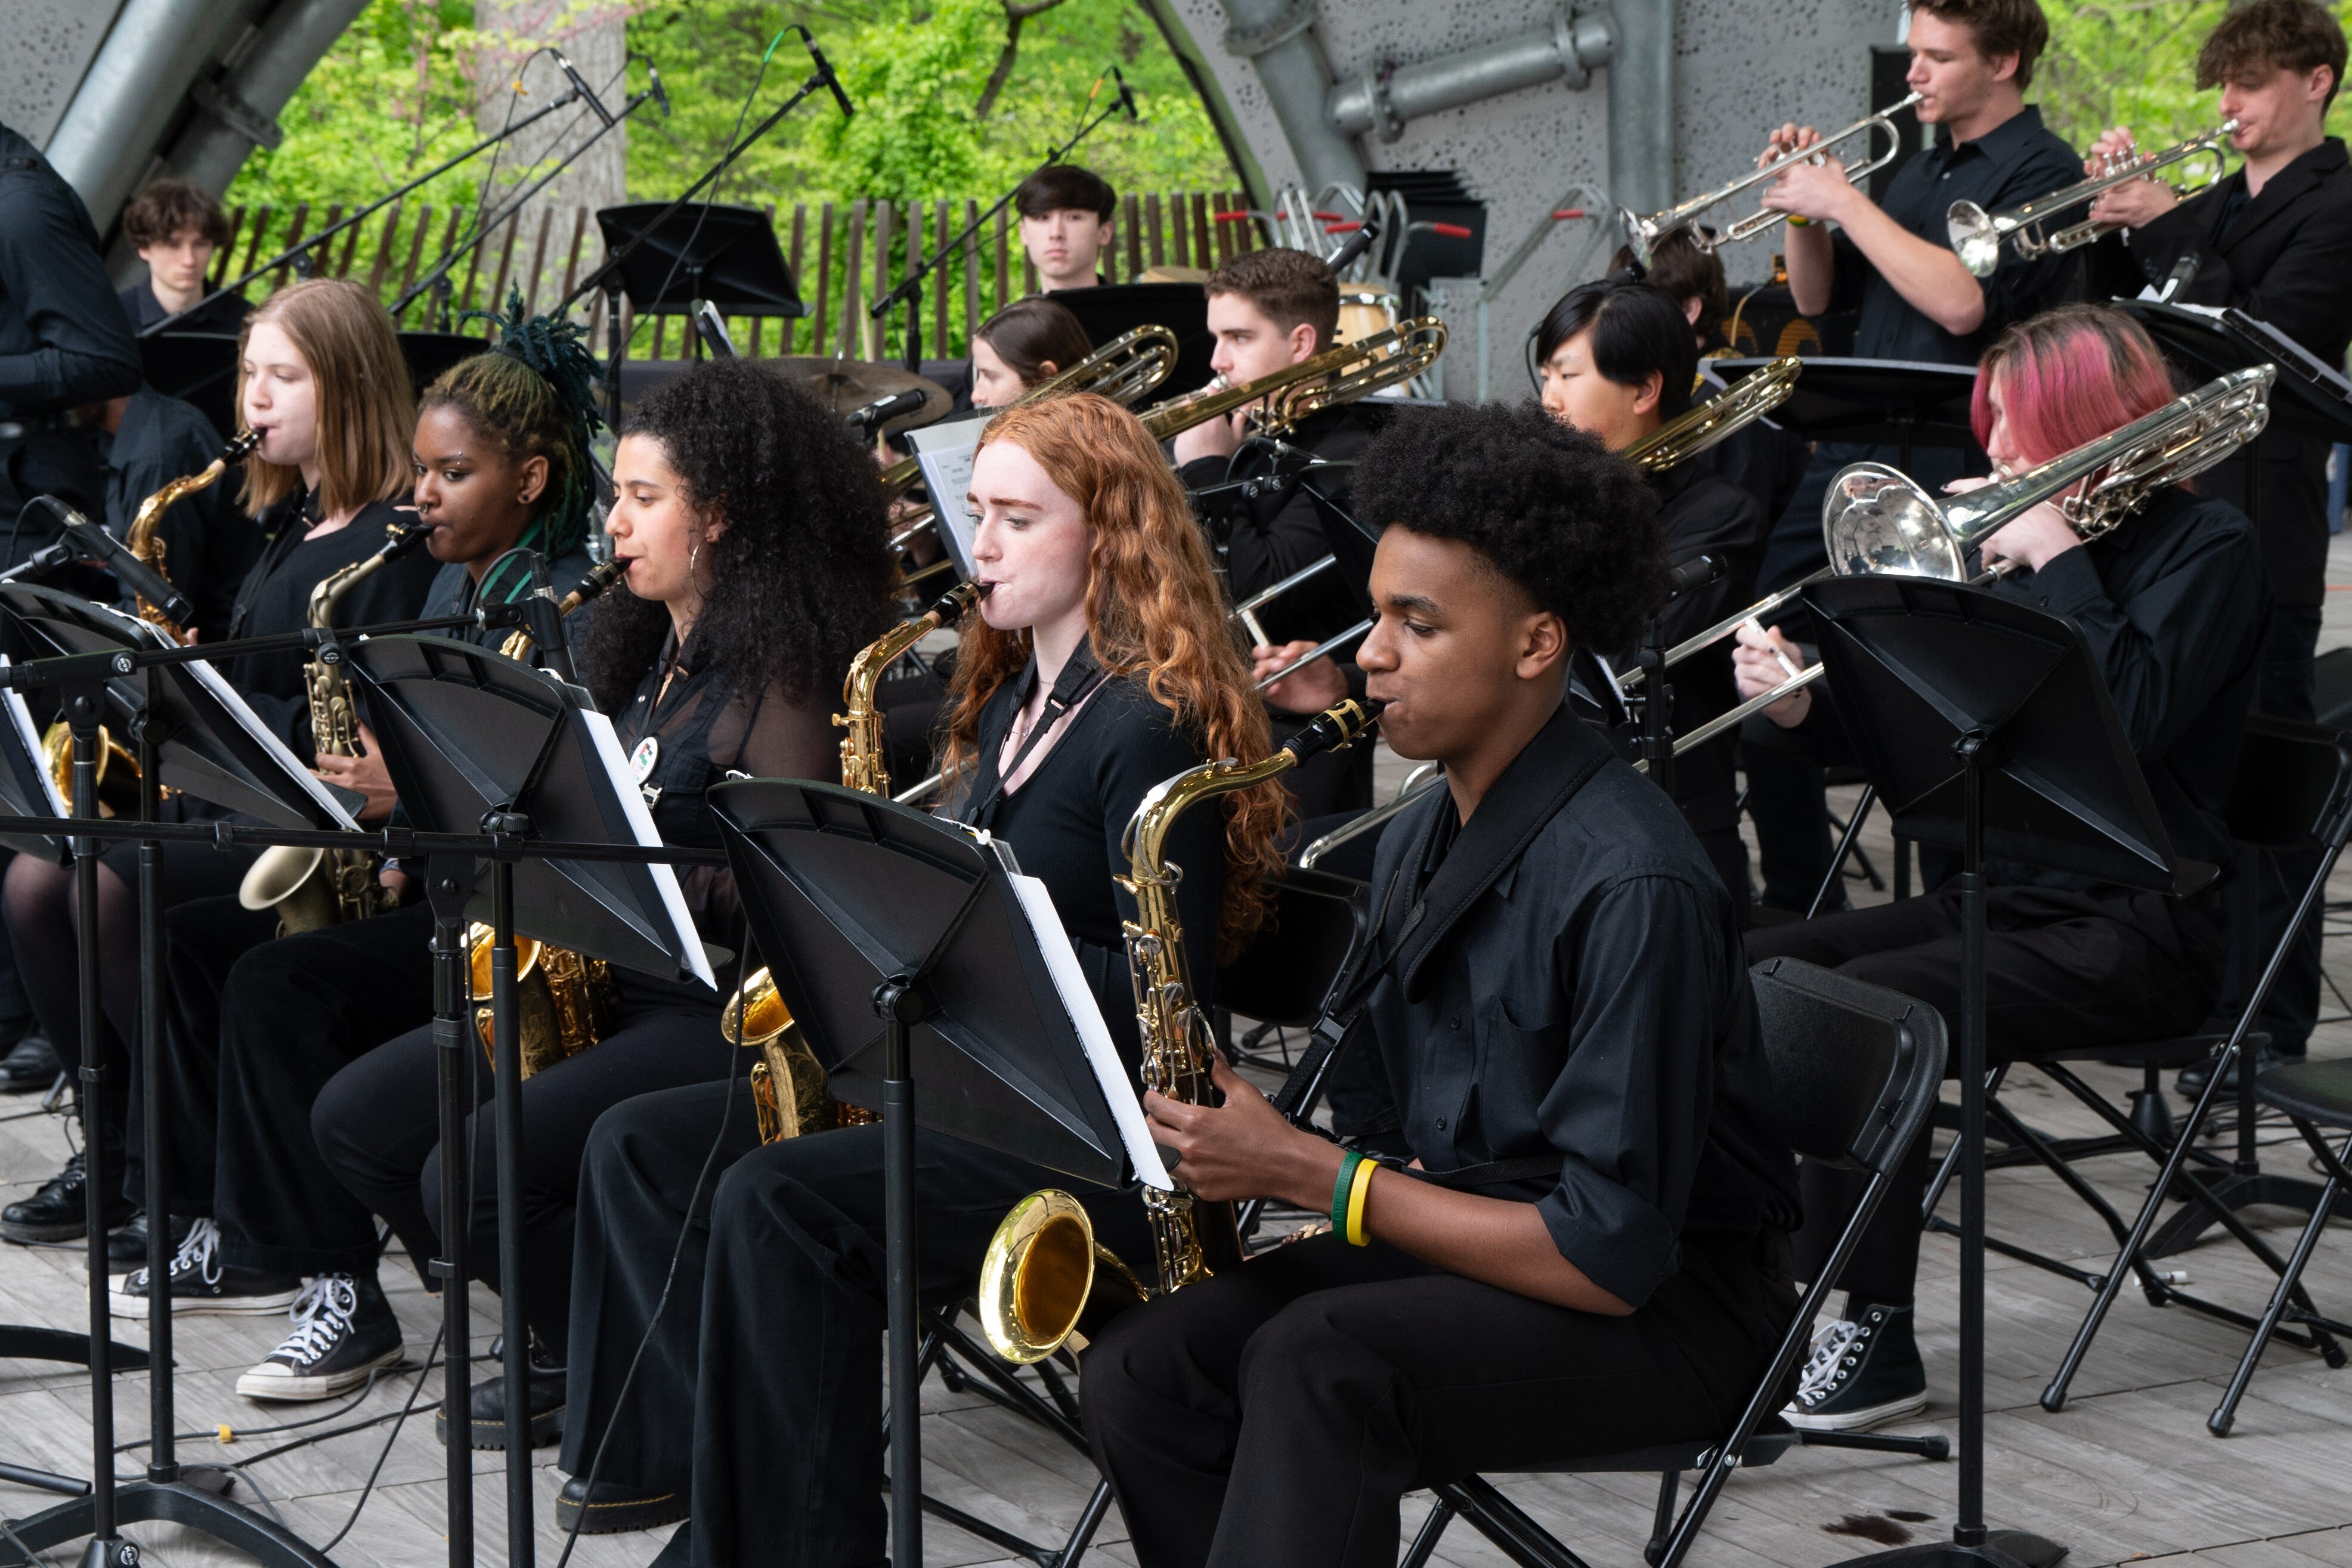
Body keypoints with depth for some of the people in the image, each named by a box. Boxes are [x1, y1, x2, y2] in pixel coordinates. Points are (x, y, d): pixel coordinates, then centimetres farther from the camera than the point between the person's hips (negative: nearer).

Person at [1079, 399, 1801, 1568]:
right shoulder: (1421, 843, 8)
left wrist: (1306, 1173, -19)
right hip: (1471, 1243, 8)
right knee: (1139, 1371, -15)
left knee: (1315, 1365, -33)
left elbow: (1609, 1259, -23)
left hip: (1666, 1308, -8)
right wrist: (1246, 1144, -4)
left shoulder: (1631, 887, -21)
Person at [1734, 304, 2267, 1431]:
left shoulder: (2207, 548, -6)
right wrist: (1801, 704, -5)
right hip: (2003, 893, 8)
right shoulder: (2018, 544, 15)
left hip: (2134, 928, -8)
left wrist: (2058, 562, -17)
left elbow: (2133, 719, -23)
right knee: (1744, 971, -11)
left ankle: (1877, 1340, -19)